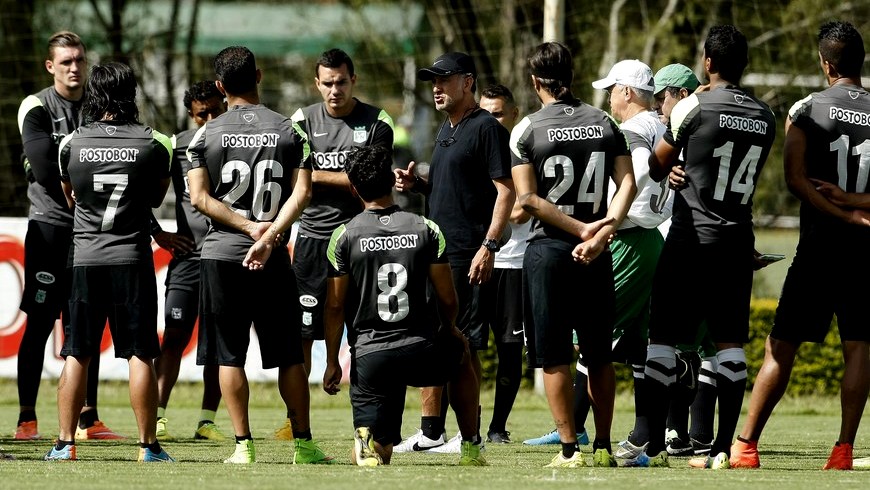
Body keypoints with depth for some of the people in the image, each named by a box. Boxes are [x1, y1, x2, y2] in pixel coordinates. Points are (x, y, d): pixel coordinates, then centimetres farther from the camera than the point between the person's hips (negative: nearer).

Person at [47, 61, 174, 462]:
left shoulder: (71, 144, -2)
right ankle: (148, 444, 1)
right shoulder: (154, 145, -4)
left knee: (76, 354, 7)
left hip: (85, 259, 1)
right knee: (139, 354, 2)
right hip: (132, 257, -1)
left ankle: (65, 442, 5)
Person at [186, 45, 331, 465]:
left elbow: (200, 198, -9)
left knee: (229, 355, 3)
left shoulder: (207, 135, -1)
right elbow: (302, 192, -8)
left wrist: (250, 226, -10)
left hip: (222, 255, -1)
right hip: (274, 258, 1)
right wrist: (269, 236, -15)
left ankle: (243, 445, -1)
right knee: (288, 355, 9)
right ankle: (303, 443, 10)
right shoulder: (289, 131, 2)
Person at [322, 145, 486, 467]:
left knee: (376, 454, 8)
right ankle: (471, 448, 31)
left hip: (370, 356, -1)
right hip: (421, 351, 1)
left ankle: (367, 443, -27)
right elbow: (447, 298, 2)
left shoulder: (344, 237, -3)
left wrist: (332, 363, 9)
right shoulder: (426, 229, 0)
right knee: (462, 358, 36)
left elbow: (335, 307, -2)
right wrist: (449, 330, 25)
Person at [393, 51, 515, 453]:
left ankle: (471, 436, -3)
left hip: (467, 255, -10)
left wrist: (489, 246, -22)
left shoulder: (486, 128, -10)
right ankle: (430, 432, 17)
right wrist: (416, 184, 8)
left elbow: (506, 190, -15)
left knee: (464, 346, -7)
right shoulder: (446, 130, 18)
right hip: (436, 252, 10)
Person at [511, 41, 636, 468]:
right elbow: (627, 184, -4)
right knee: (599, 354, 12)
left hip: (547, 249, -3)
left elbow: (528, 200, -11)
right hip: (596, 255, 3)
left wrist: (582, 229, -12)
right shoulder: (605, 124, 6)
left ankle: (569, 448, -2)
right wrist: (602, 232, -12)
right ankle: (603, 446, 12)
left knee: (554, 356, 1)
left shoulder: (527, 131, -4)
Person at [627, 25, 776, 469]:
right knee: (729, 341, 5)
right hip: (739, 240, 5)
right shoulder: (765, 118, 7)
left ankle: (654, 446, -4)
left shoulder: (693, 108, -9)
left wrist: (667, 119, 20)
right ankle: (723, 446, 1)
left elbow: (657, 168, 3)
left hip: (692, 237, -5)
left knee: (663, 338, 0)